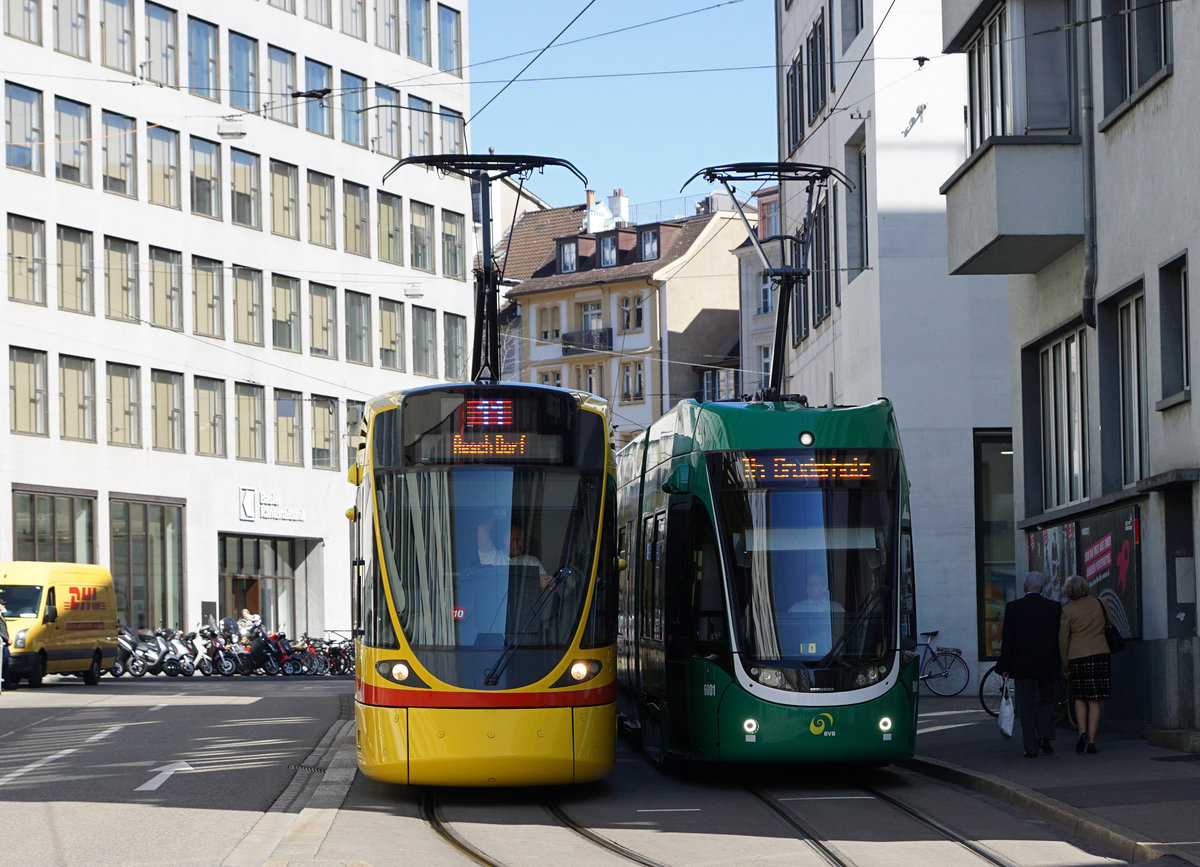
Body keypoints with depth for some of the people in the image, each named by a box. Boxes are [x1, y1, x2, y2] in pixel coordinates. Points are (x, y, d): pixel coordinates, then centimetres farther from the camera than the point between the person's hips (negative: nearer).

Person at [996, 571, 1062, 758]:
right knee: (1046, 701, 18)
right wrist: (1058, 664, 11)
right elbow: (1059, 637, 3)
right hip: (1047, 664, 2)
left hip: (1023, 665, -2)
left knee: (1026, 706, 4)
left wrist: (1005, 666, 1)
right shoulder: (1055, 607, 0)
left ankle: (1031, 747, 0)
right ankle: (1045, 737, 6)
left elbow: (1007, 638, -4)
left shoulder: (1013, 607, -4)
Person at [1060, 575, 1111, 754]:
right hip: (1100, 654, 2)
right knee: (1094, 700, 5)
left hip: (1078, 656, -2)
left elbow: (1063, 640, 0)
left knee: (1079, 698, 13)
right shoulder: (1099, 603, 4)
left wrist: (1065, 664, 10)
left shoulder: (1067, 611, -4)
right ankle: (1091, 740, 0)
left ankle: (1082, 732, -6)